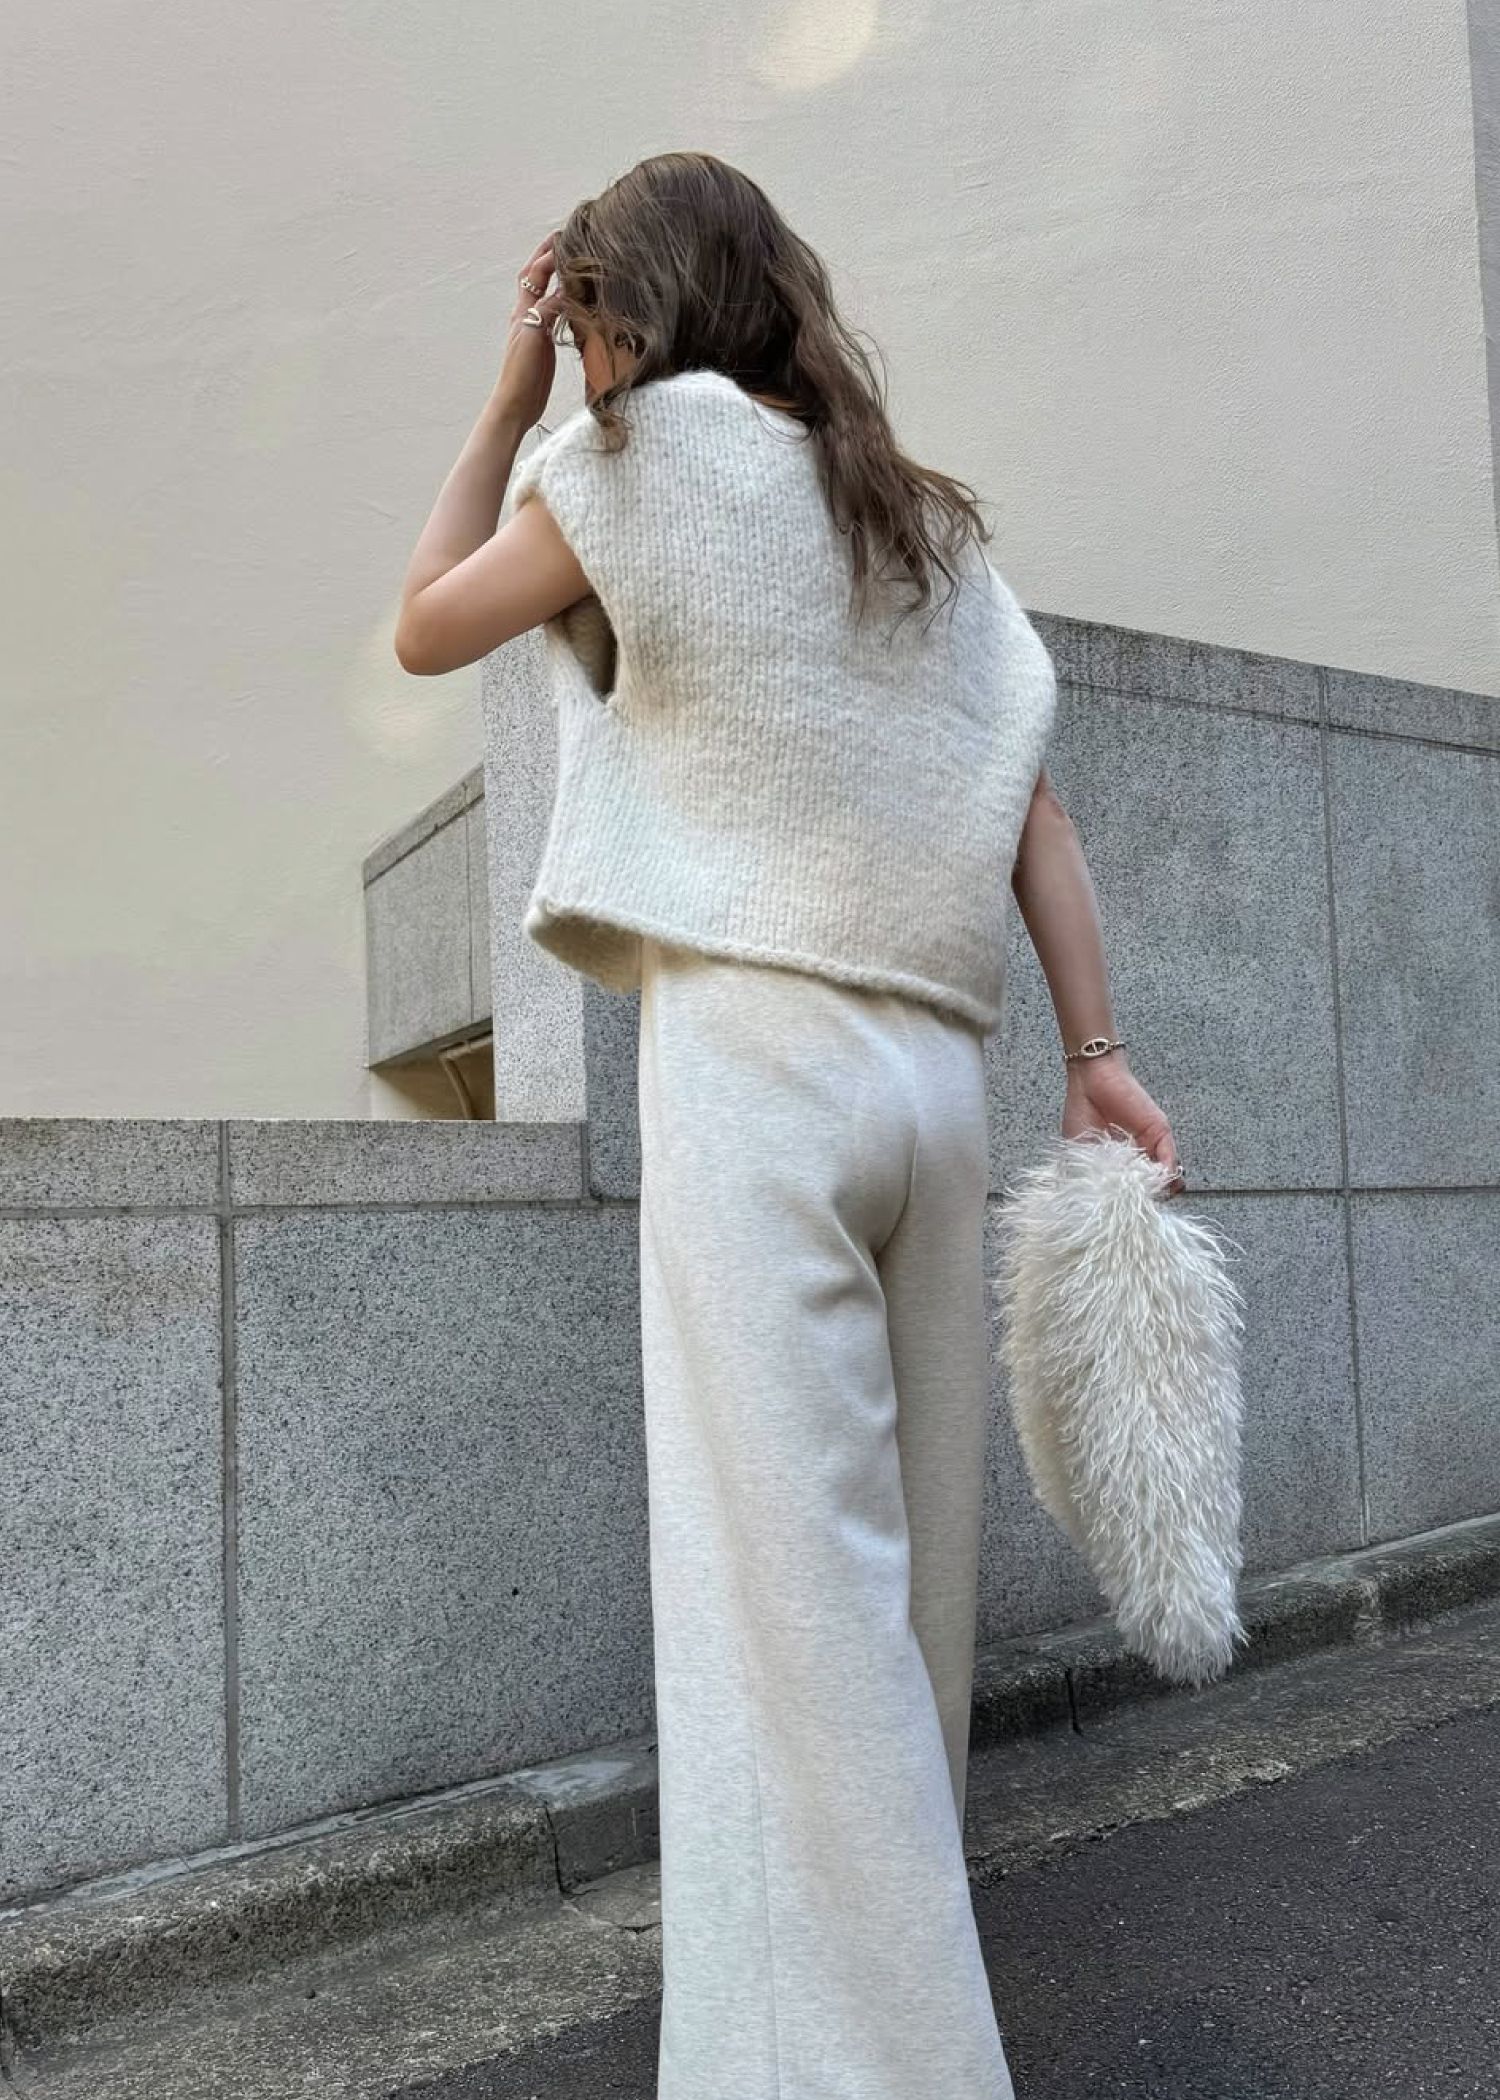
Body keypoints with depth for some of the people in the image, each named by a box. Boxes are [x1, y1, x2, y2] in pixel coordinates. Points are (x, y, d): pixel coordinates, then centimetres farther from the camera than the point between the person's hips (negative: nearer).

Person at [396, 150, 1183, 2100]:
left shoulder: (664, 444, 3)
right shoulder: (930, 521, 20)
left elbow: (427, 627, 11)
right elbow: (1030, 803, 12)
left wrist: (510, 395, 18)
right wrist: (1097, 1050, 9)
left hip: (755, 1050, -7)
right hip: (934, 1067, 7)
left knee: (791, 1574, -6)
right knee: (907, 1561, 13)